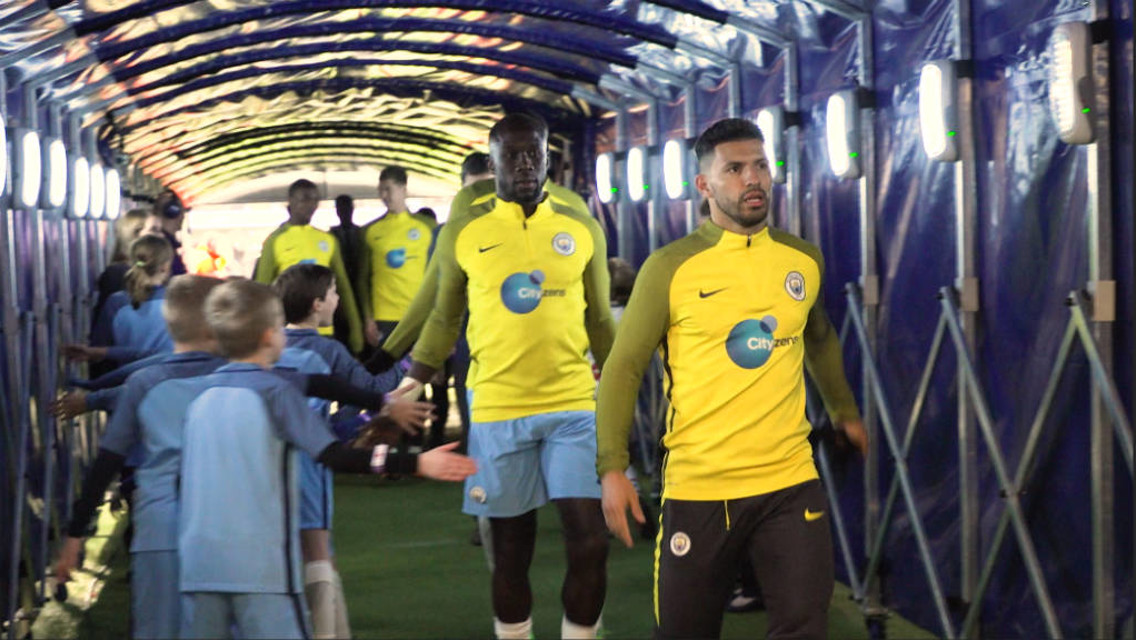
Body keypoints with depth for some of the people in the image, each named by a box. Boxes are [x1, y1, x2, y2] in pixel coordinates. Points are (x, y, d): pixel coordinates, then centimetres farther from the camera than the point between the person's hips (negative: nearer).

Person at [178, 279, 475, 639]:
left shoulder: (199, 393, 9)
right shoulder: (275, 393, -7)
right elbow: (335, 456, -16)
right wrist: (418, 464, -17)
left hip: (199, 561, 5)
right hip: (259, 564, -5)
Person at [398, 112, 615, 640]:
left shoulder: (583, 230, 5)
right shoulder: (462, 234, 1)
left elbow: (599, 321, 13)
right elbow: (444, 319, 10)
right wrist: (407, 390, 4)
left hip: (574, 408, 1)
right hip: (496, 412, -1)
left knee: (589, 541, -6)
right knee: (510, 550, 7)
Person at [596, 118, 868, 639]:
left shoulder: (805, 260, 7)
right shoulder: (670, 268, -5)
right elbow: (624, 368, -4)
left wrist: (844, 412, 34)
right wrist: (612, 467, -12)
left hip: (791, 484, 2)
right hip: (697, 491, -2)